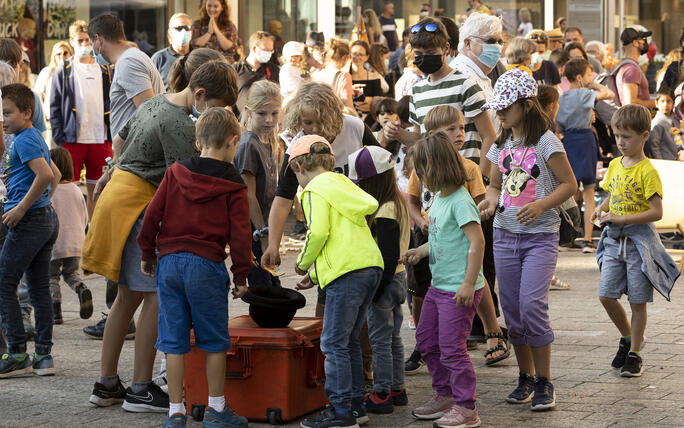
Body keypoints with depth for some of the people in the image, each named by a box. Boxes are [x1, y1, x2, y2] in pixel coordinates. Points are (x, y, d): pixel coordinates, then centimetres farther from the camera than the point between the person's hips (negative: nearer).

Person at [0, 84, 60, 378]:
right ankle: (44, 356, 11)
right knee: (40, 289, 10)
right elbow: (56, 175, 29)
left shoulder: (24, 140, -13)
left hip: (28, 221, -10)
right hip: (48, 218, 10)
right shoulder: (36, 138, 16)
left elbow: (45, 175, -26)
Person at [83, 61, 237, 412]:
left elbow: (120, 139, 29)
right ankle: (140, 390, -4)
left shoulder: (154, 104, 14)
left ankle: (106, 384, 19)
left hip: (118, 195, 10)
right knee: (157, 294, -7)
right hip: (138, 204, -10)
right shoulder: (180, 125, -17)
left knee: (129, 296, 14)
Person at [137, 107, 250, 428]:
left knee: (174, 341, 6)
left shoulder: (175, 173, 6)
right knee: (214, 341, 10)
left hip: (169, 263, 3)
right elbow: (239, 234, -5)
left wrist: (147, 253, 17)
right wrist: (241, 276, 3)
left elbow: (152, 215, 5)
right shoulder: (233, 185, -2)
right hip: (207, 266, -3)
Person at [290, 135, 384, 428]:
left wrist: (303, 263, 2)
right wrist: (316, 275, 27)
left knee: (334, 343, -4)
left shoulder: (316, 190, -1)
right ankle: (355, 403, 19)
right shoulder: (343, 184, 25)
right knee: (349, 341, 17)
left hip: (348, 272, -9)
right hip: (371, 266, 9)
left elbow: (318, 232, -15)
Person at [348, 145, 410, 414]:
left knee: (380, 341, -3)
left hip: (385, 281, -10)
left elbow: (388, 256, -24)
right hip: (398, 277, 10)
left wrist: (375, 288, -21)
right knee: (393, 338, 16)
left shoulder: (384, 213, -21)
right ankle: (396, 389, 24)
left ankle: (381, 395, 2)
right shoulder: (398, 203, 9)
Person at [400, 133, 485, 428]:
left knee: (451, 348, -7)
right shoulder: (439, 199, 11)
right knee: (426, 340, 18)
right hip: (439, 285, 10)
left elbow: (477, 241, -24)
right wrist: (420, 251, 9)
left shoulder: (460, 201, -18)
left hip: (459, 290, -10)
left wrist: (469, 284, -25)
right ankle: (444, 396, 31)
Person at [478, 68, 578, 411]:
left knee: (531, 304, -15)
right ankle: (526, 377, 20)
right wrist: (491, 201, -2)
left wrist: (542, 205, -21)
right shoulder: (502, 144, 10)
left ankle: (544, 382, -3)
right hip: (505, 234, 6)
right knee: (512, 308, 6)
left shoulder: (545, 142, -8)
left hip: (540, 236, -6)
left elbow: (569, 184, -7)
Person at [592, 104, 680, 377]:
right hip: (614, 241, 6)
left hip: (639, 239, -6)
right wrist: (601, 210, 0)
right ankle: (628, 337, 23)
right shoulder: (614, 166, 8)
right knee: (606, 294, 0)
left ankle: (634, 353, 12)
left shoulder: (647, 171, -13)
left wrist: (621, 219, -21)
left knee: (637, 301, 2)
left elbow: (656, 212, -17)